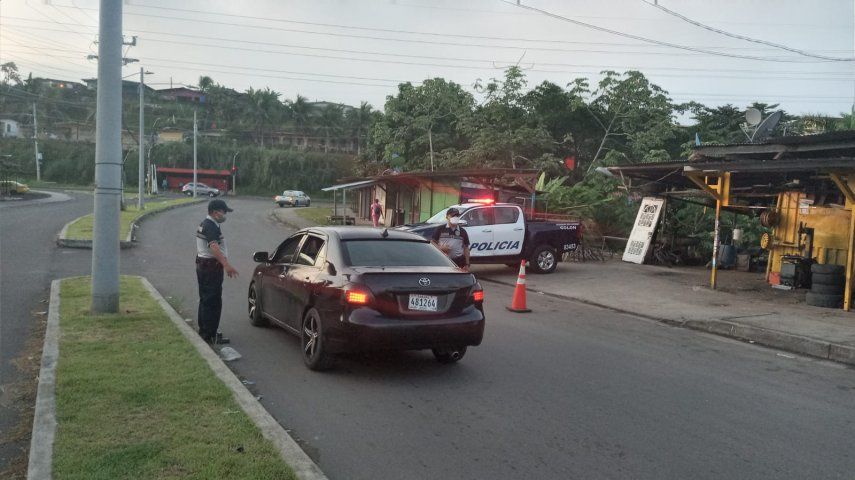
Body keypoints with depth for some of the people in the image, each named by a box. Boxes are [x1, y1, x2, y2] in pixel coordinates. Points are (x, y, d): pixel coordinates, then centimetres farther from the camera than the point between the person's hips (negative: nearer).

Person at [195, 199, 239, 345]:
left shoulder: (204, 224, 16)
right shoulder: (211, 226, -18)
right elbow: (214, 246, -34)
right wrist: (226, 265, -45)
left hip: (202, 265, 11)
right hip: (211, 267, -11)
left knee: (205, 300, 18)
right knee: (213, 302, -7)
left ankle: (204, 332, 27)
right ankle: (210, 336, -4)